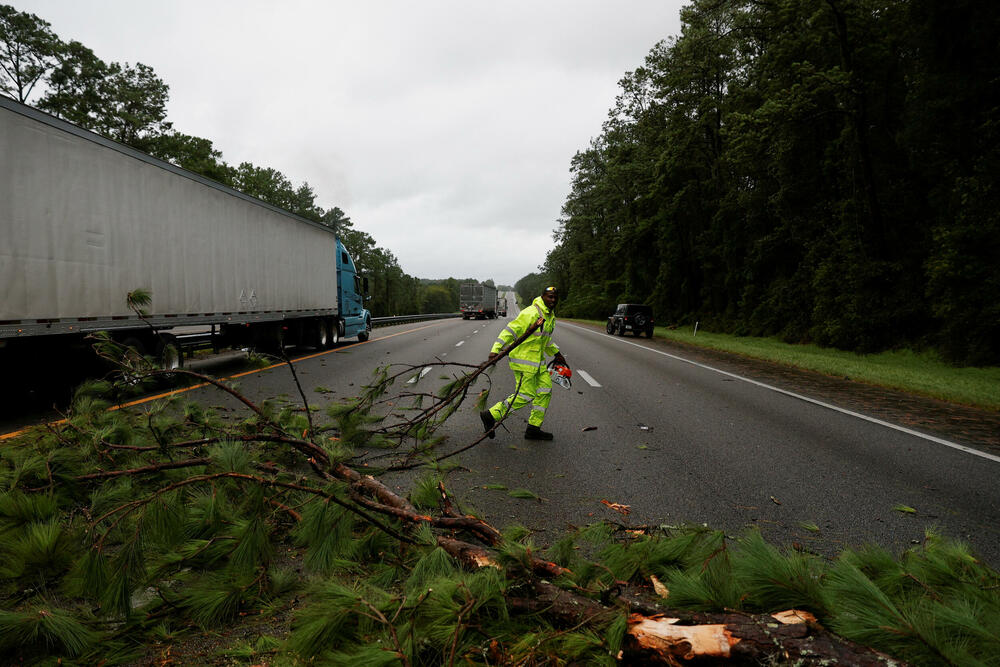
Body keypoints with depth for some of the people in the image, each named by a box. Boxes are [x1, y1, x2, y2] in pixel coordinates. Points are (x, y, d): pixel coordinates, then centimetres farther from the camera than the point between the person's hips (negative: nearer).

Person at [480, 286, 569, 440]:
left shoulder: (550, 316, 13)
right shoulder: (531, 313, -19)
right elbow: (511, 330, -22)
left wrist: (556, 353, 29)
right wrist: (496, 349, -28)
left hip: (538, 360, 10)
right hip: (524, 360, -10)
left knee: (545, 391, 8)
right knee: (525, 395, -8)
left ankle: (534, 429, 17)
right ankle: (491, 415, 3)